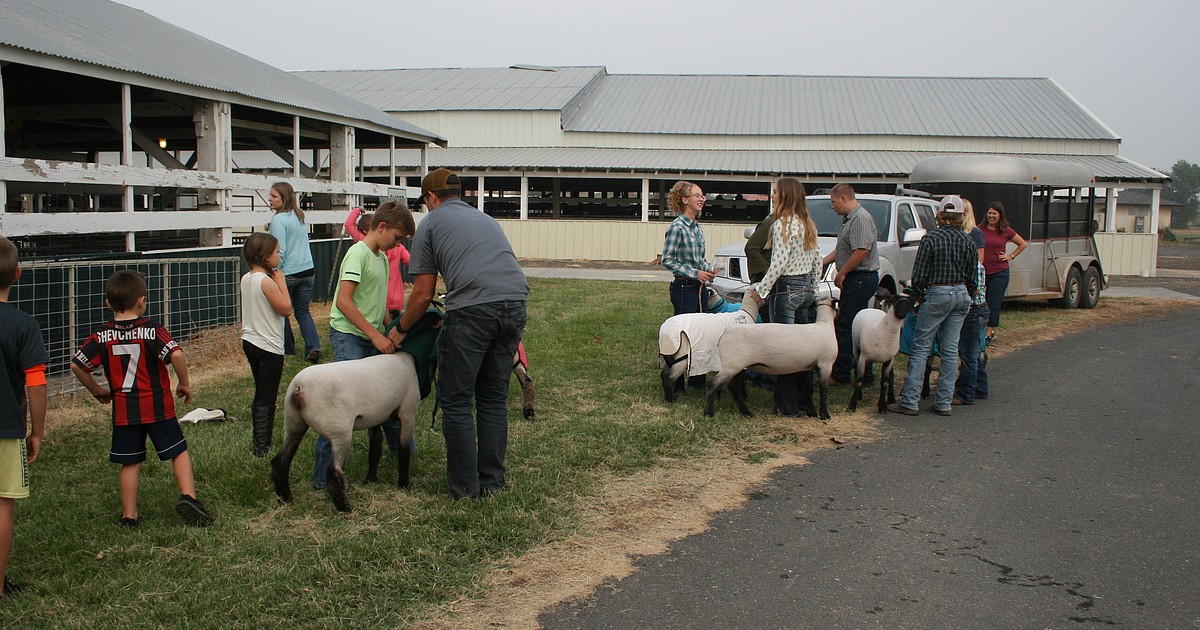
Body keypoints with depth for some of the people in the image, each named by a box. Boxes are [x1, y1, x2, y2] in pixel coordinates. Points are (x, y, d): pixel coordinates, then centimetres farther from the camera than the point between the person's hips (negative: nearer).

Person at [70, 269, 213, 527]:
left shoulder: (102, 336, -1)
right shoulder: (152, 330, -12)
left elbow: (77, 364, 0)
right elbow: (176, 354, -25)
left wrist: (96, 390, 14)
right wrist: (184, 383, -10)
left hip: (123, 410, 3)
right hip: (158, 407, -3)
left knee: (130, 464, 11)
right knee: (179, 452, 9)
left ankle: (129, 515, 16)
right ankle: (188, 496, -6)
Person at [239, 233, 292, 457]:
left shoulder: (246, 279, 7)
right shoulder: (266, 281, -19)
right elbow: (286, 309, -17)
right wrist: (281, 282, -8)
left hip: (250, 343, 9)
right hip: (269, 346, -9)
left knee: (260, 394, 18)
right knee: (267, 398, -3)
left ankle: (260, 443, 24)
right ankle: (262, 447, -2)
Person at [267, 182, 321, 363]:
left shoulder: (279, 219, -14)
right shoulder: (299, 216, 9)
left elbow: (280, 251, -18)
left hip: (288, 273, -7)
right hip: (307, 271, 7)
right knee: (302, 311, 13)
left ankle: (287, 348, 23)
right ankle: (313, 346, -5)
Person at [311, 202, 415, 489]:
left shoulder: (382, 258, 14)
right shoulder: (358, 253, -14)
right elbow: (343, 301, -21)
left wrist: (392, 333, 8)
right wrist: (375, 335, -21)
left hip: (373, 339, 9)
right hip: (348, 336, -9)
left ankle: (399, 446, 34)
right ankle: (323, 474, -10)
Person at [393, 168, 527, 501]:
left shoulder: (430, 223, 13)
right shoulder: (486, 219, 30)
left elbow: (423, 294, 10)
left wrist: (401, 329, 27)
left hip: (473, 310, -6)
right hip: (516, 304, 6)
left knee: (456, 402, 7)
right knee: (494, 399, 18)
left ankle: (465, 488, 12)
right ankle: (493, 482, 23)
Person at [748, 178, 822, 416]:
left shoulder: (782, 224, -13)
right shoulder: (808, 225, 11)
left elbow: (779, 263, -18)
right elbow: (818, 260, 16)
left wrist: (761, 289, -11)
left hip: (786, 289, -8)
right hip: (806, 288, 8)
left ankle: (788, 406, 1)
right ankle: (805, 401, 19)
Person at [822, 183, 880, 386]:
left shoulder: (860, 218, -15)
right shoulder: (850, 219, 19)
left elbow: (862, 250, -24)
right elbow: (841, 250, 26)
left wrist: (841, 273, -17)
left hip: (860, 279, -11)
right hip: (858, 279, 11)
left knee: (845, 327, -7)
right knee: (856, 327, 12)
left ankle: (841, 375, -3)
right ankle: (865, 375, 16)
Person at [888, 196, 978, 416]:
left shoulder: (931, 239, -8)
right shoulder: (967, 242, 4)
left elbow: (918, 276, -8)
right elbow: (972, 278, 9)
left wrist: (920, 297, 7)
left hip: (937, 294, -5)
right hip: (961, 295, 5)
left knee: (921, 348, -2)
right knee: (950, 349, 9)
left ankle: (909, 401, -5)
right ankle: (944, 402, 10)